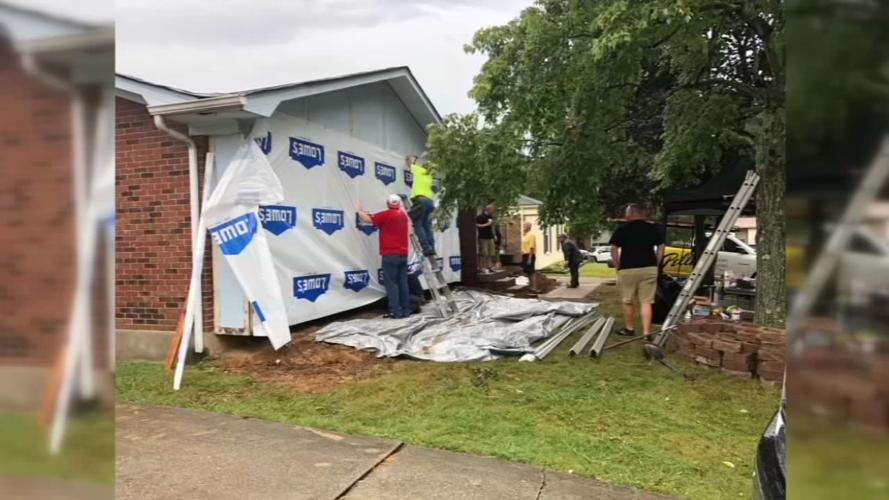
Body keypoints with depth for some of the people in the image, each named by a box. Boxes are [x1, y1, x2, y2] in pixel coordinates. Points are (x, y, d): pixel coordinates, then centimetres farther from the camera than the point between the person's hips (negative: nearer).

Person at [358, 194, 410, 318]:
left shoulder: (386, 214, -10)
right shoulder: (403, 215, 12)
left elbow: (367, 219, -8)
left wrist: (360, 211, 9)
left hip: (390, 255, -6)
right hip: (403, 254, 7)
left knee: (391, 283, -4)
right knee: (403, 283, 9)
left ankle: (396, 311, -7)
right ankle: (406, 310, 10)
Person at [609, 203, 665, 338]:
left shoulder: (622, 229, -5)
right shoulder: (654, 228, 7)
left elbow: (614, 250, -6)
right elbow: (661, 248, 11)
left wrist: (618, 266, 3)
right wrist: (655, 265, 16)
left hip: (628, 270, -3)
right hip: (649, 269, 3)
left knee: (628, 302, 11)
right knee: (646, 302, 4)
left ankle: (629, 329, 23)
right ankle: (646, 332, -1)